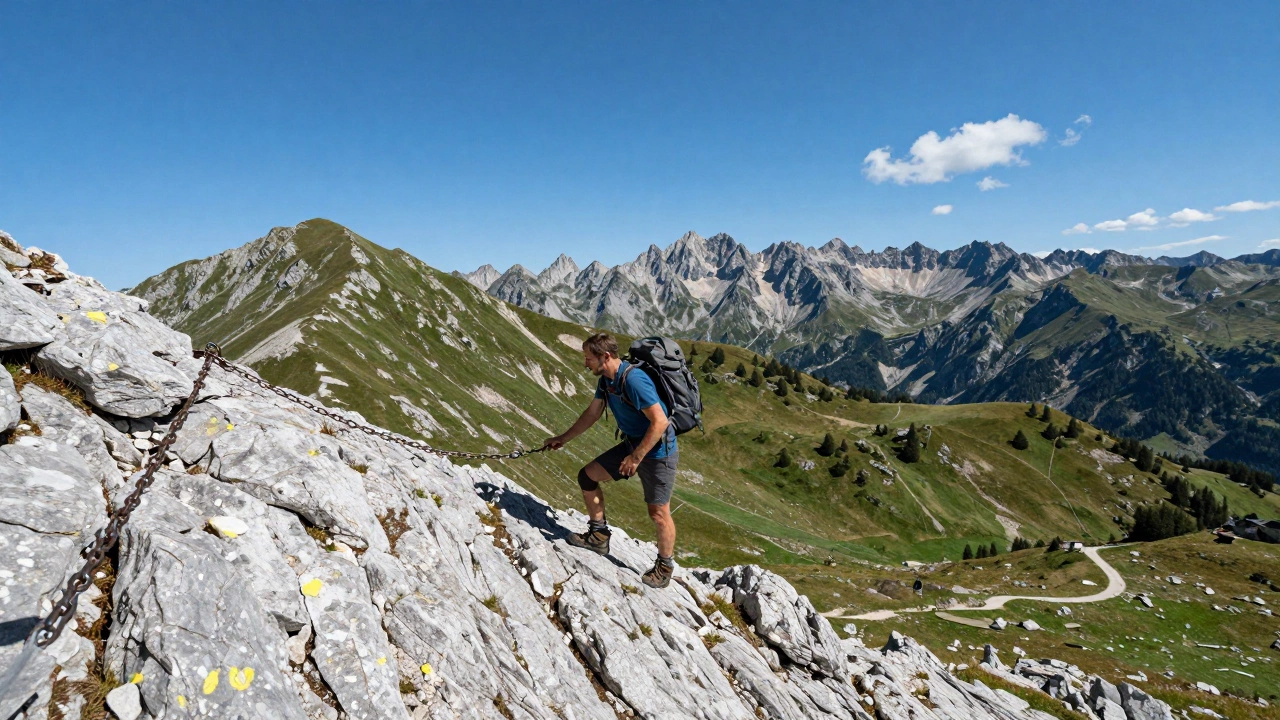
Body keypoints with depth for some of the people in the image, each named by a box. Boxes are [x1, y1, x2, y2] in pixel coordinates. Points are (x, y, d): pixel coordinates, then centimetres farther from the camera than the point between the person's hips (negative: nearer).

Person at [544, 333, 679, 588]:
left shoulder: (634, 380, -28)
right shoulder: (606, 380, 1)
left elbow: (660, 422, -29)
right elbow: (592, 413, 15)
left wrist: (636, 458, -24)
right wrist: (562, 439, 19)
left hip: (657, 451, -9)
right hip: (632, 444, 9)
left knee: (658, 513, 0)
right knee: (587, 476, 7)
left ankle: (664, 567, 23)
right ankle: (598, 536, 22)